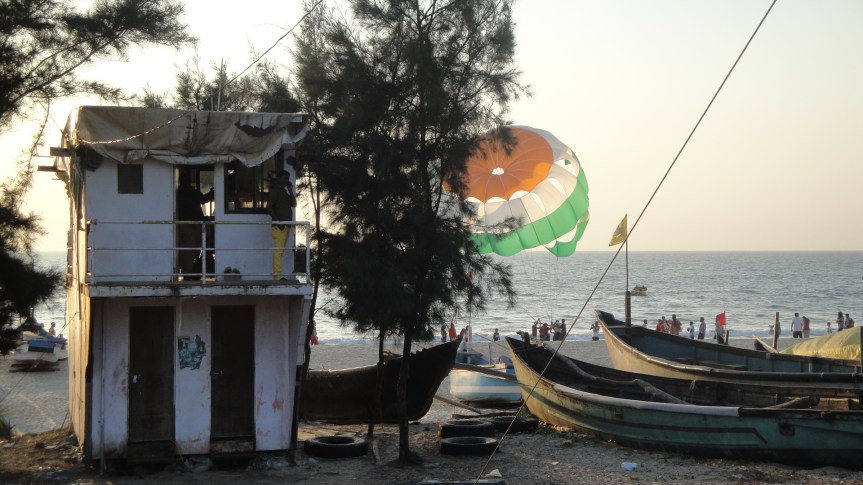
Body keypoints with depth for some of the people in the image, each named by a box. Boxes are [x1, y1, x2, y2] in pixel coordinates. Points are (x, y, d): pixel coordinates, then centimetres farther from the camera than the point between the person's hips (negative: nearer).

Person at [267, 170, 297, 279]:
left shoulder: (284, 191, 23)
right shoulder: (275, 190, -4)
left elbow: (294, 204, 15)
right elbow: (269, 207, -13)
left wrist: (290, 190, 6)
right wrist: (278, 221, -18)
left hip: (286, 225, 9)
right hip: (279, 225, -9)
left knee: (280, 251, 8)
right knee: (278, 250, -14)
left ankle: (276, 275, 9)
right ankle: (278, 275, -20)